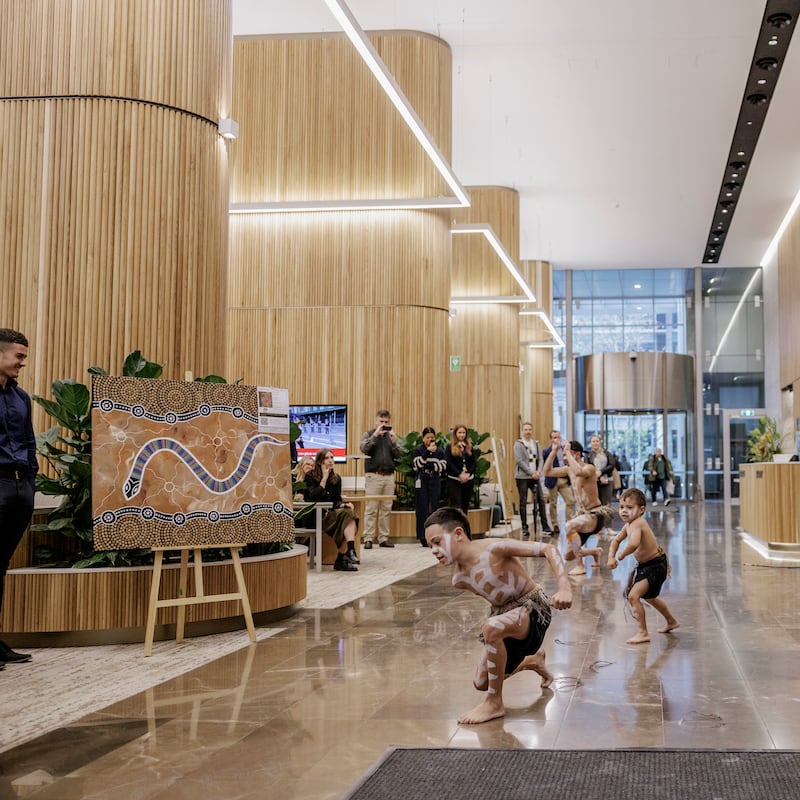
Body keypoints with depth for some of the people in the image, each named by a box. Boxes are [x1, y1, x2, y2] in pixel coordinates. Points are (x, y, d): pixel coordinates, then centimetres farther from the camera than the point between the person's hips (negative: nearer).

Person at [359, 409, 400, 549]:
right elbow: (364, 448, -13)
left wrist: (393, 442, -8)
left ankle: (384, 538, 10)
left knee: (386, 509, 5)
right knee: (371, 509, -6)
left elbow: (398, 456, 7)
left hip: (389, 476, 4)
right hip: (373, 475, -4)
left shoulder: (391, 435, 14)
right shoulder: (369, 434, 5)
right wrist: (375, 435, -17)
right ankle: (368, 539, -5)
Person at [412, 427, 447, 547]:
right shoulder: (418, 450, 2)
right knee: (422, 509, -3)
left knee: (434, 508, 0)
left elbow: (444, 466, 3)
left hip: (435, 482, 2)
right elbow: (418, 464, -11)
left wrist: (432, 466, -10)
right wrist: (428, 452, -18)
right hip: (421, 482, -2)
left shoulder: (439, 450, 9)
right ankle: (423, 537, 0)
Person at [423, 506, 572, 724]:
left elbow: (549, 550, -29)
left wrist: (564, 588, -40)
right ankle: (533, 660, 41)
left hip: (533, 608, -8)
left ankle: (495, 704, -19)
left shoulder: (494, 549, -28)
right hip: (503, 613, 8)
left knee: (492, 627, -39)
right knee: (481, 683, 13)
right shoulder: (459, 580, -7)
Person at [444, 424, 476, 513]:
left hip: (469, 479, 4)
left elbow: (474, 463, 6)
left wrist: (468, 473, -10)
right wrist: (459, 474, -17)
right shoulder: (450, 447, -2)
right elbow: (448, 463, -10)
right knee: (456, 505, -9)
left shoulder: (469, 447, 10)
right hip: (454, 480, -4)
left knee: (465, 505, 8)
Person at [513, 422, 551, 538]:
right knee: (523, 502, 0)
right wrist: (531, 473, -15)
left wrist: (538, 472, -7)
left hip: (534, 476, 4)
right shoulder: (518, 444, -2)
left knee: (541, 500, -1)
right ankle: (524, 527, 5)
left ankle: (545, 526, 5)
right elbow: (519, 461, -11)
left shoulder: (536, 443, 13)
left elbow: (539, 459, 11)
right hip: (522, 476, -4)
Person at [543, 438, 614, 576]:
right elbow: (547, 471, 9)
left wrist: (568, 452, -30)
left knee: (569, 527, -38)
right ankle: (596, 551, 37)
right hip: (584, 515, 9)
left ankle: (581, 566, -27)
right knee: (568, 556, 9)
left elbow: (579, 472, -40)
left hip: (596, 516, -9)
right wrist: (554, 450, 0)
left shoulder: (589, 468, -17)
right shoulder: (569, 470, 7)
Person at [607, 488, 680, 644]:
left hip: (655, 566, -11)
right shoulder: (628, 525, 2)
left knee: (633, 596, -19)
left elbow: (634, 544, -46)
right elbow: (616, 540, 17)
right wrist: (611, 557, 0)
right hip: (645, 566, 11)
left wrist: (621, 556, -28)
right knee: (650, 597, 30)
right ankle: (671, 621, 52)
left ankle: (643, 633, -11)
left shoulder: (637, 523, -28)